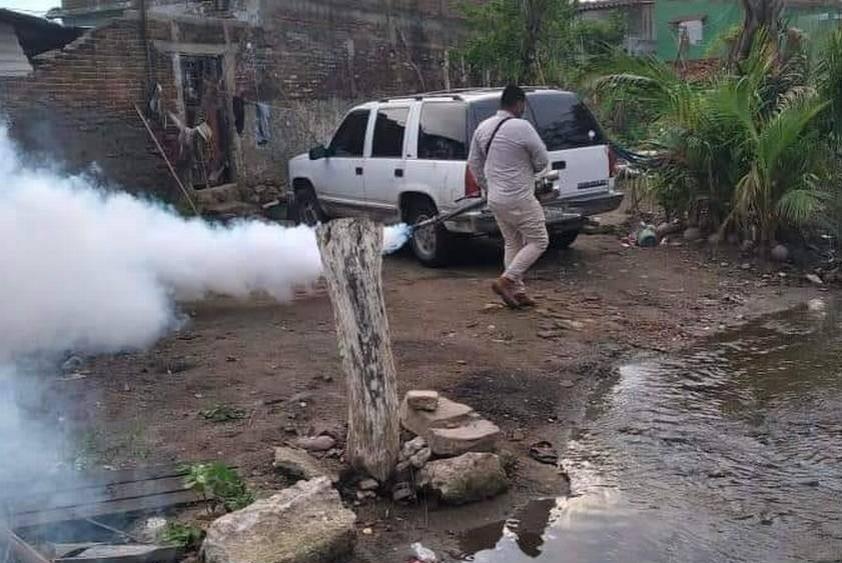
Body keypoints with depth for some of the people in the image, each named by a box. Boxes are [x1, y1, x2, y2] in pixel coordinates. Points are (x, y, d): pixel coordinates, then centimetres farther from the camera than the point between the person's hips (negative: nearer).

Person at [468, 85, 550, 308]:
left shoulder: (483, 127, 6)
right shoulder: (521, 127, -16)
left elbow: (473, 162, 14)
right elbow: (543, 160, -10)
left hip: (496, 199, 8)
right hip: (519, 199, -8)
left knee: (512, 244, 16)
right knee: (538, 241, 3)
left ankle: (517, 291, 17)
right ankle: (506, 280, -5)